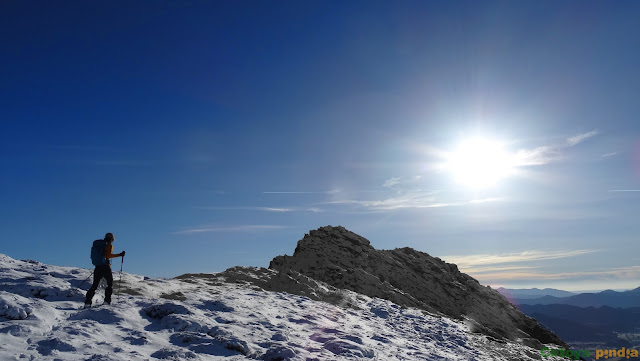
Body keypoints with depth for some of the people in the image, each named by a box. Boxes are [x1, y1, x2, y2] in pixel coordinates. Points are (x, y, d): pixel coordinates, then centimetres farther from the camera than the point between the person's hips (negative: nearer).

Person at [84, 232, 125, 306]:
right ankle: (107, 300, 2)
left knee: (94, 285, 10)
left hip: (98, 267, 6)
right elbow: (108, 255, -20)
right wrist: (119, 255, -19)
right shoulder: (110, 246, -5)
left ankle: (87, 302, 0)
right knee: (110, 284, 10)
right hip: (106, 267, -6)